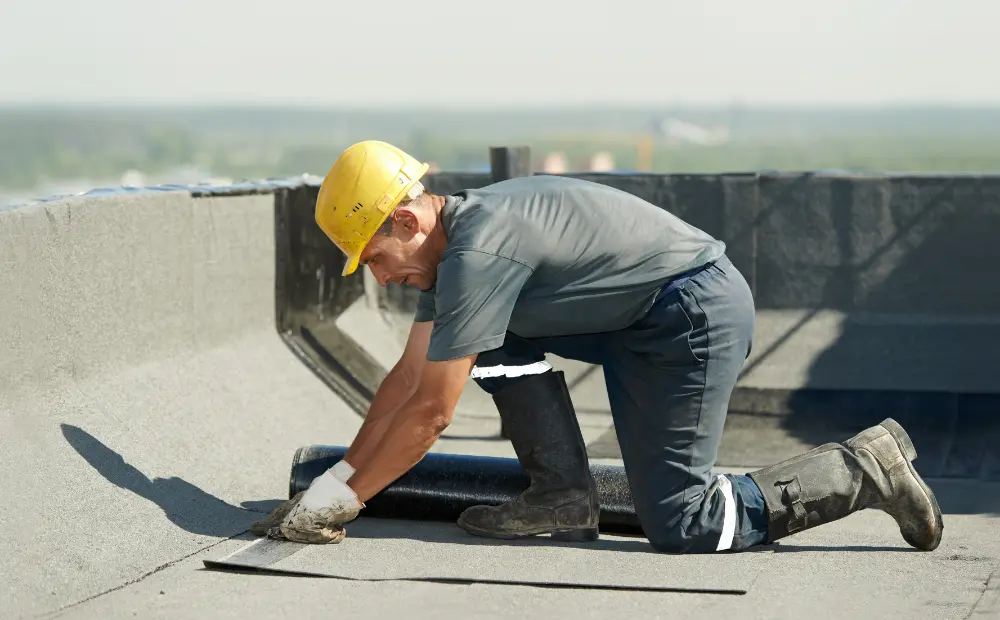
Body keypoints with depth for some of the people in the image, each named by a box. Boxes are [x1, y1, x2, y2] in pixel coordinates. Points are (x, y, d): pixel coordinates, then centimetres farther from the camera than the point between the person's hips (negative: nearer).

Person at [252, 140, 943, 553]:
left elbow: (431, 411, -19)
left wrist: (343, 498, -11)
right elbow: (408, 376, 14)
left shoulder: (478, 253, -22)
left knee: (680, 527, -9)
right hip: (636, 322, 10)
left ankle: (864, 468, -1)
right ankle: (565, 495, 6)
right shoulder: (452, 240, 8)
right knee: (496, 336, 7)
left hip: (698, 312, -10)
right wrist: (335, 478, 11)